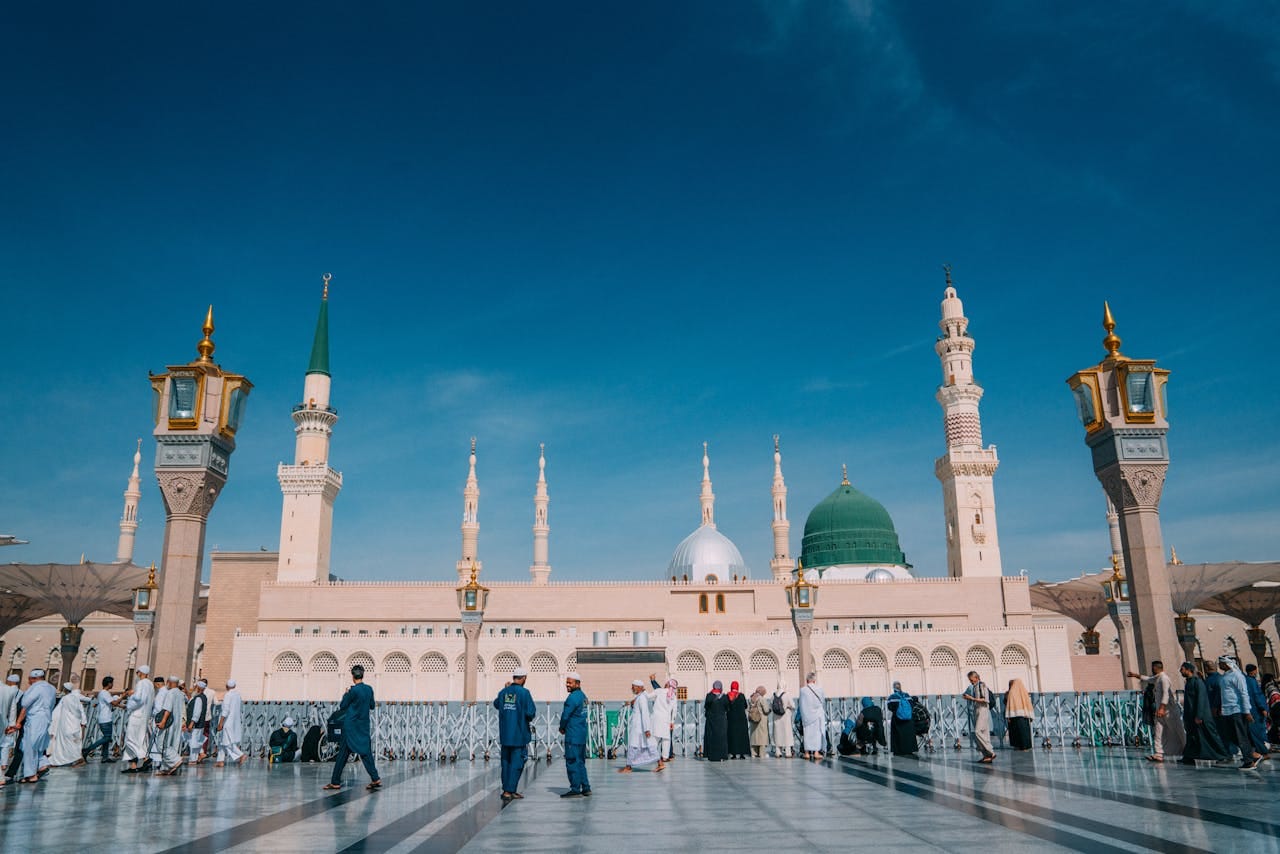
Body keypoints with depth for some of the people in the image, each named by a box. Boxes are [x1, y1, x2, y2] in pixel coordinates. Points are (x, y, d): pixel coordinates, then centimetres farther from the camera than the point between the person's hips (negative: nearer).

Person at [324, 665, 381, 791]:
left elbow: (341, 707, -7)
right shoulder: (369, 689, 2)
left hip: (351, 726, -5)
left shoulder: (353, 690, -16)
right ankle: (375, 779, 2)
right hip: (364, 727, 5)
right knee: (366, 752, 9)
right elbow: (372, 706, 13)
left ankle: (335, 782, 7)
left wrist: (345, 694, 8)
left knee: (343, 754, 3)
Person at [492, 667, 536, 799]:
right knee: (516, 763, 0)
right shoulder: (524, 692, -12)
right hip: (519, 734, -6)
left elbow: (496, 704, 23)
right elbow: (531, 712, -16)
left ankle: (507, 790, 20)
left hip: (504, 734, 6)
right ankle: (509, 791, -4)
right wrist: (529, 719, 6)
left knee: (506, 762, 15)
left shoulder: (503, 692, 4)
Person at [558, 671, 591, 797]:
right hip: (582, 734, 9)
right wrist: (565, 727, 14)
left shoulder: (573, 698, -16)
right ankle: (586, 788, 18)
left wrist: (561, 728, 3)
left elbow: (565, 716, -15)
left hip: (573, 736, -9)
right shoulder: (583, 696, 13)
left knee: (572, 762, -3)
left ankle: (575, 790, -1)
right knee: (580, 762, 15)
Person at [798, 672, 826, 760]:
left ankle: (807, 752, 7)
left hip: (807, 716, 1)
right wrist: (824, 714, 20)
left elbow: (801, 704, -1)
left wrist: (803, 716, 10)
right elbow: (824, 703, 5)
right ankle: (816, 752, 1)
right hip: (818, 715, -1)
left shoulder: (802, 690, -7)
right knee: (817, 733, 4)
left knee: (807, 733, 6)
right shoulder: (819, 690, -6)